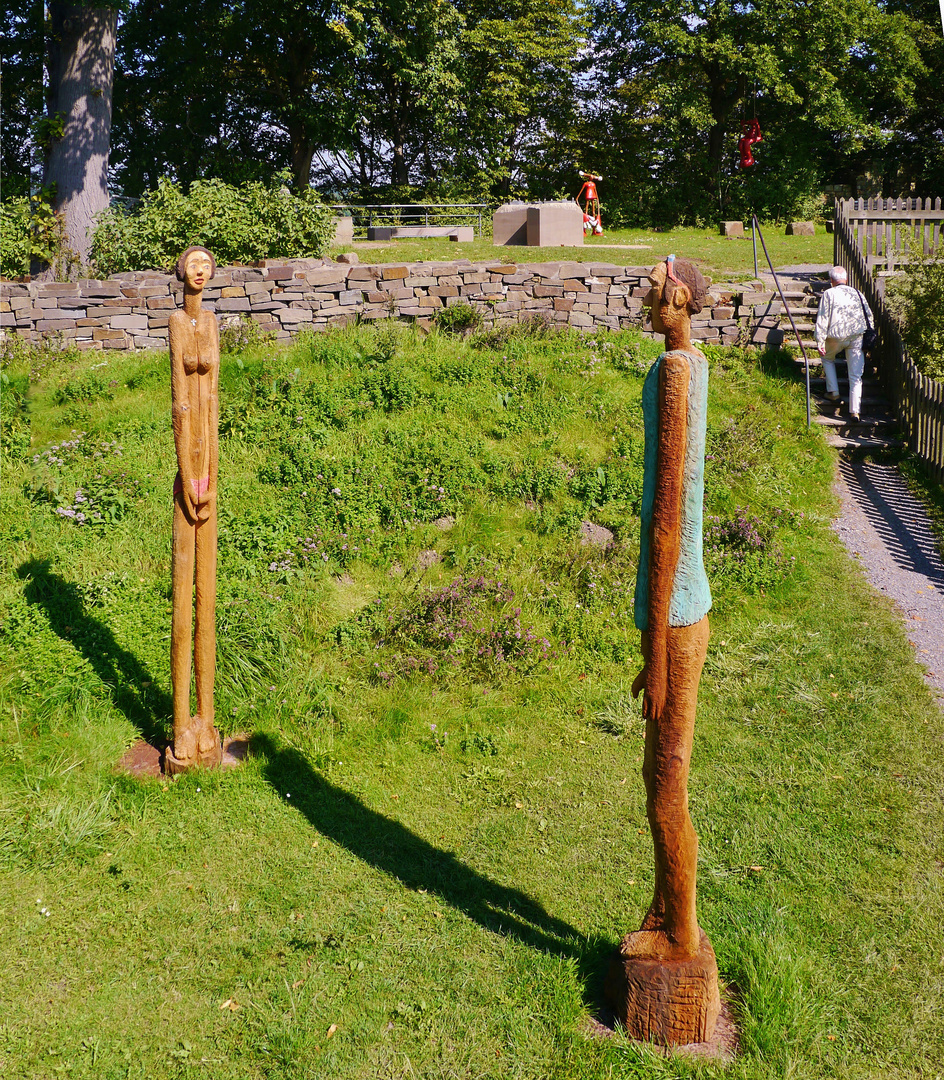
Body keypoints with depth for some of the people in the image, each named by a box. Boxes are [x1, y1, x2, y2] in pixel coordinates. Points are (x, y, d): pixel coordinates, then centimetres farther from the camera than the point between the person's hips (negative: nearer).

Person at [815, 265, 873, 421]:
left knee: (827, 359, 31)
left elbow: (822, 319, -5)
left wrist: (820, 342, -3)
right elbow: (869, 316, 17)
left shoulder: (829, 294, 1)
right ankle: (855, 410, -3)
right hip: (857, 337, 3)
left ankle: (833, 391, 25)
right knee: (856, 375, 3)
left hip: (836, 337, -3)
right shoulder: (857, 294, 15)